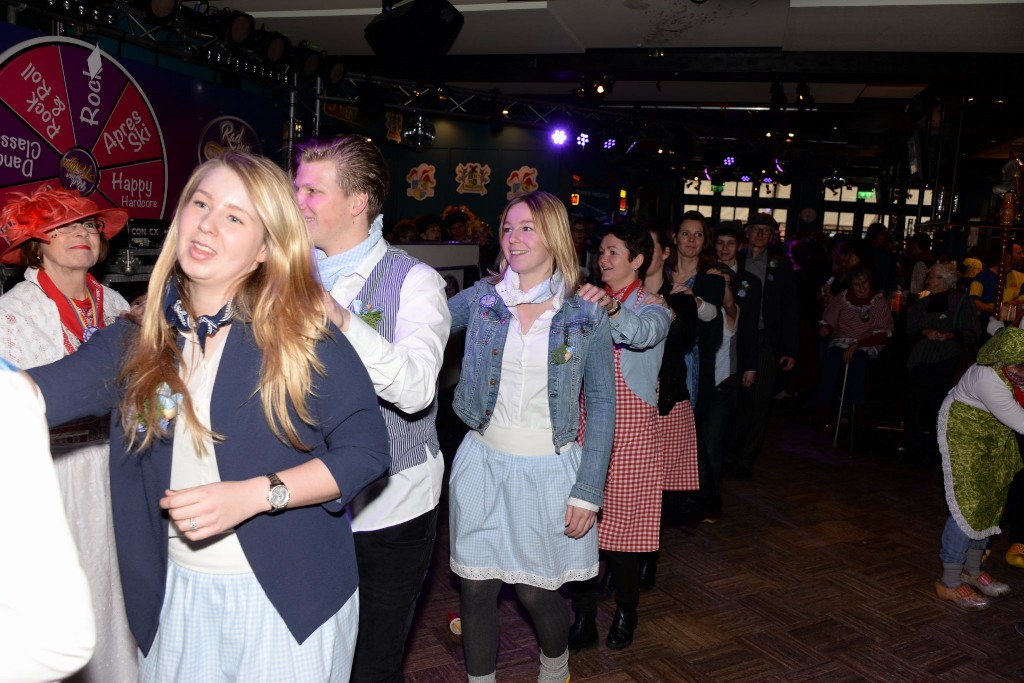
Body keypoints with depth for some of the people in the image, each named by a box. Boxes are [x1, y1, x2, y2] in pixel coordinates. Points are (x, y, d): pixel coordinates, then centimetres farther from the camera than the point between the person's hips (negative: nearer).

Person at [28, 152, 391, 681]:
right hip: (176, 593, 4)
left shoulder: (302, 337, -13)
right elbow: (35, 393, -14)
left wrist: (254, 495, -22)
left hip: (288, 596, -3)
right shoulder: (136, 344, 0)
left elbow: (366, 448, -14)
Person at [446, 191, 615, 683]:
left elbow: (601, 406, -3)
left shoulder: (587, 318, -5)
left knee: (535, 593, 10)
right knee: (476, 589, 8)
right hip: (482, 462, 2)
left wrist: (588, 492, -6)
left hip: (549, 470, -1)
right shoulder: (482, 298, 0)